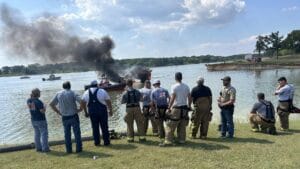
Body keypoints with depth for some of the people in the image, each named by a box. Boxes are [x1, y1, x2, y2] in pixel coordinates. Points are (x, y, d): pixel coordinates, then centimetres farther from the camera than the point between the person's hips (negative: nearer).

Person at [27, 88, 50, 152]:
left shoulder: (28, 100, 0)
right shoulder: (38, 102, -23)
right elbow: (42, 111, -22)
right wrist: (44, 107, -3)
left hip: (33, 120, 7)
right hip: (41, 120, -7)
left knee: (37, 134, 16)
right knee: (44, 134, 2)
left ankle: (38, 148, 21)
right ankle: (45, 148, 5)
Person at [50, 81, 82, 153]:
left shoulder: (58, 94, 2)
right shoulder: (72, 93, -10)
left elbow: (51, 104, 6)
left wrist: (58, 111, 10)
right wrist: (80, 109, -7)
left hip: (64, 117, 3)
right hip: (74, 116, -3)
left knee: (67, 134, 13)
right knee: (77, 133, 7)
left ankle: (68, 149, 18)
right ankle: (78, 148, 12)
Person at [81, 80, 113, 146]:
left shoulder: (86, 92, 6)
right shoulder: (102, 91, -2)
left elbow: (83, 103, 4)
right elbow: (108, 102, -2)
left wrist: (86, 112, 13)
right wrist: (110, 111, 8)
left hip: (92, 112, 2)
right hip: (102, 111, -2)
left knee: (95, 127, 11)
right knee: (104, 127, 6)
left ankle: (96, 142, 15)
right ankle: (106, 141, 11)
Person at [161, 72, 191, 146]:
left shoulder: (174, 87, -9)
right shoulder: (186, 86, 8)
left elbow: (172, 98, -15)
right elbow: (189, 98, 9)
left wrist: (169, 108, -12)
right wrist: (189, 106, 19)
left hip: (176, 108, -6)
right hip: (184, 108, 6)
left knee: (170, 126, -2)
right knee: (182, 126, 13)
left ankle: (168, 141, -4)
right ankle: (182, 140, 17)